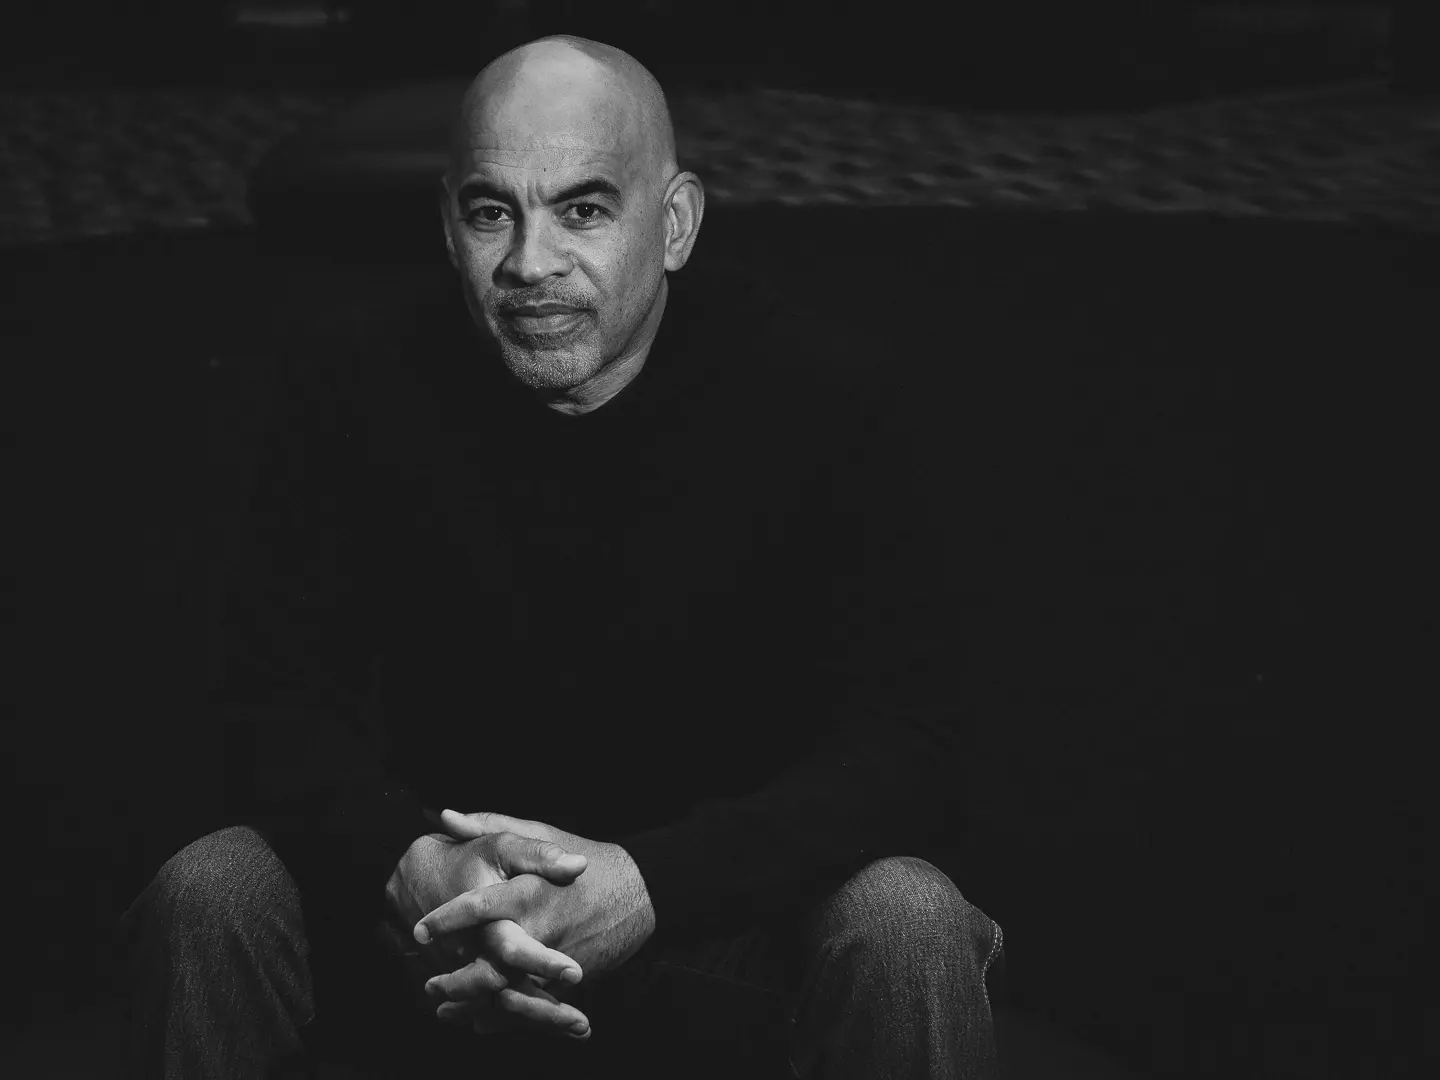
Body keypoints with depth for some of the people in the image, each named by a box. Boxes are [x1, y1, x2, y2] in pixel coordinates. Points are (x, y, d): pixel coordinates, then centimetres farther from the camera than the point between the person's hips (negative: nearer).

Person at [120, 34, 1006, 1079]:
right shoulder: (355, 396, -6)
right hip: (428, 904, 2)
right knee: (205, 898, -22)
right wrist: (413, 865, -30)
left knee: (911, 927, -31)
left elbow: (908, 739, -18)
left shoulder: (818, 396, -13)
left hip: (732, 910, -2)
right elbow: (285, 705, -7)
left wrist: (648, 886, -33)